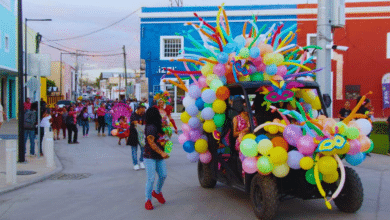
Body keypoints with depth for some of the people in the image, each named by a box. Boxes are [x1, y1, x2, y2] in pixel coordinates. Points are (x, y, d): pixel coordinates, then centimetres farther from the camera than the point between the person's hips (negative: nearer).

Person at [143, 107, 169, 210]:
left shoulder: (157, 127, 13)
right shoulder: (150, 127, -17)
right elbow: (151, 143, -21)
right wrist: (162, 153, -27)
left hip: (159, 157, 8)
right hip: (150, 156, -8)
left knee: (163, 175, 6)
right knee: (151, 179, -6)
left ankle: (157, 192, 30)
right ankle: (148, 200, 5)